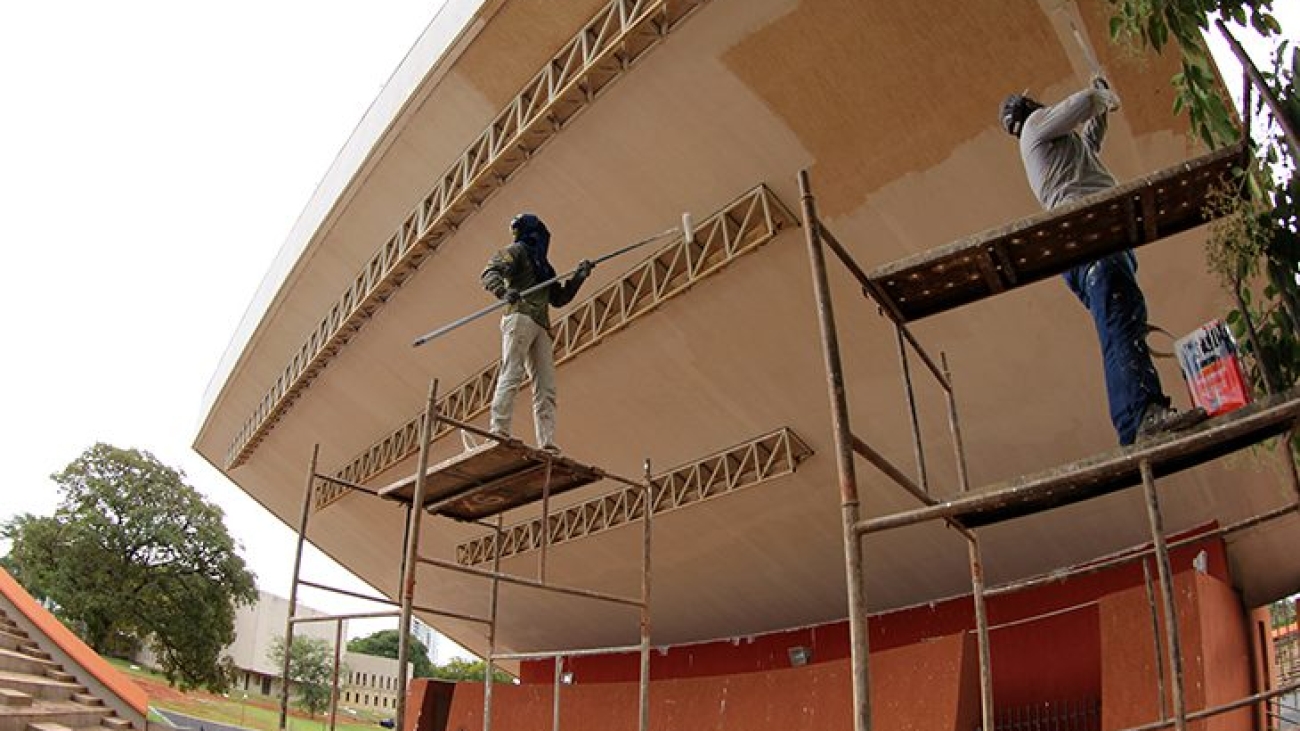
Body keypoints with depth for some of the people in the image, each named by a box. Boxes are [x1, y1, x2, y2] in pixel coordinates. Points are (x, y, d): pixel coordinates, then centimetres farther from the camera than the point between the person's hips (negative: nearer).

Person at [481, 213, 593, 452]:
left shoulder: (543, 265, 30)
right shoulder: (517, 251, 8)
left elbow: (559, 298, 31)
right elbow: (490, 273, -7)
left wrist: (579, 276, 22)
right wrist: (504, 292, -27)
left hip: (541, 327, 8)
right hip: (520, 318, -8)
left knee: (546, 387, 0)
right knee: (512, 374, -19)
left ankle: (547, 442, -3)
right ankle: (499, 429, -26)